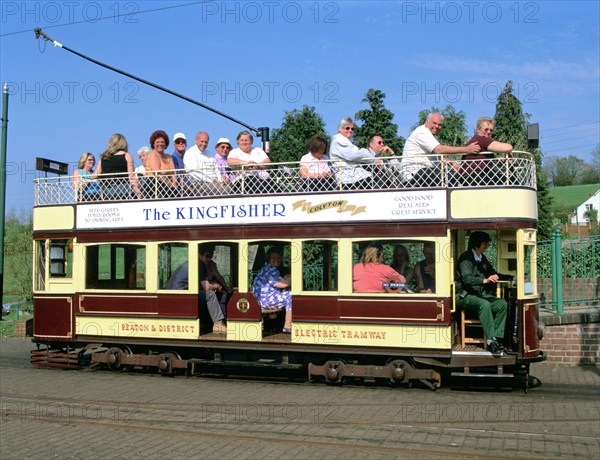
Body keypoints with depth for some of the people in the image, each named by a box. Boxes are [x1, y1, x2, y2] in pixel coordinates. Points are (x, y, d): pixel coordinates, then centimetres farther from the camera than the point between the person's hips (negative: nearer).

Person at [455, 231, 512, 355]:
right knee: (484, 304, -35)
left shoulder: (482, 258, 15)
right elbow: (466, 279, -25)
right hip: (464, 296, -8)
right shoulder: (466, 258, -11)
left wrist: (511, 277, 15)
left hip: (480, 294, 8)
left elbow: (493, 274, 26)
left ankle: (496, 337, -13)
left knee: (502, 304, -14)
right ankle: (490, 340, -33)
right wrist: (485, 280, -38)